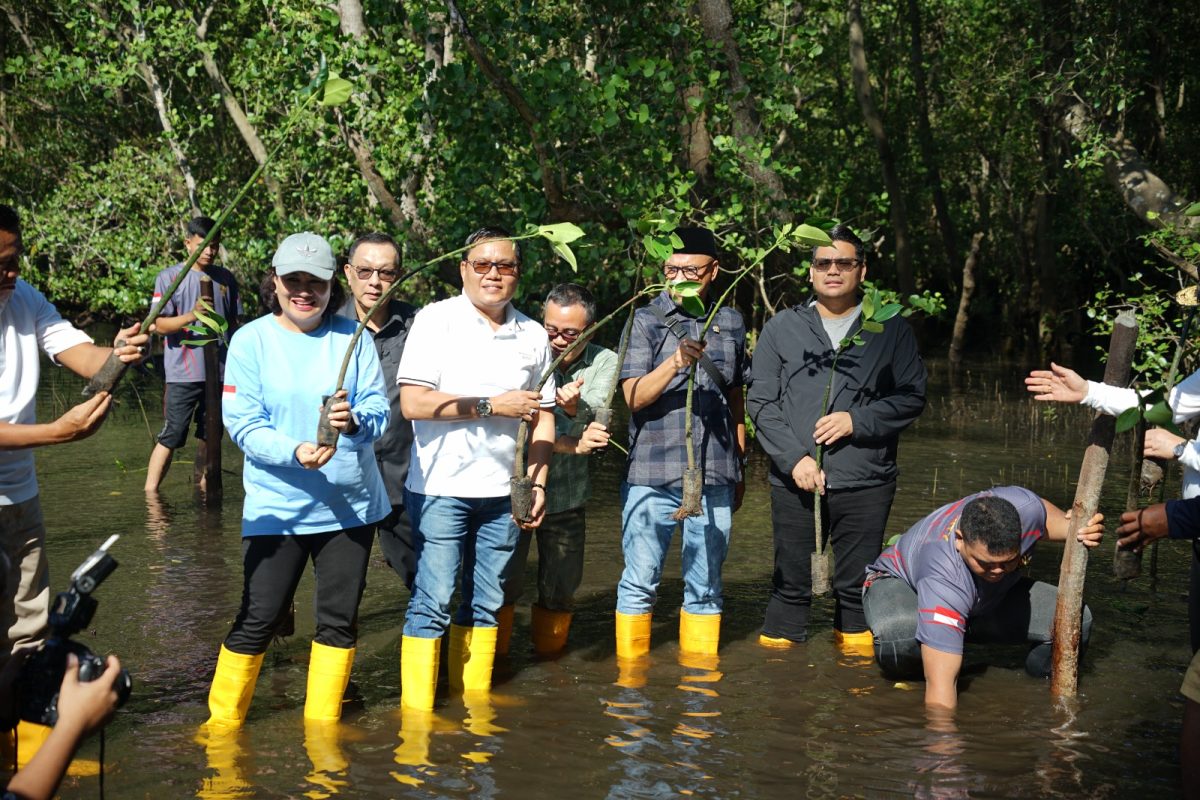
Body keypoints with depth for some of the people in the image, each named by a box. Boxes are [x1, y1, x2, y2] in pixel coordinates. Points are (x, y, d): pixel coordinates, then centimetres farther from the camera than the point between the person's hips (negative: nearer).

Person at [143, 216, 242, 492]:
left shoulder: (226, 279, 10)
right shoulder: (169, 278, -2)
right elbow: (160, 324, -7)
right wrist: (192, 315, -24)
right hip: (182, 373, -4)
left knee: (210, 436, 13)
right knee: (171, 437, -6)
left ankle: (205, 490, 24)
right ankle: (150, 493, -1)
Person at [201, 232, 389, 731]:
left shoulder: (352, 337, 1)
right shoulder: (251, 339, -4)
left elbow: (380, 410, -4)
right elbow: (242, 423, -11)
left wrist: (354, 420, -27)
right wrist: (295, 452, -27)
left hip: (350, 503, 3)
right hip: (277, 507, -3)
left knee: (340, 619, 11)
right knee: (258, 619, 0)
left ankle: (322, 723, 28)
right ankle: (222, 723, 17)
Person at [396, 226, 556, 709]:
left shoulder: (532, 336, 9)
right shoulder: (436, 320, -4)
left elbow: (543, 415, 16)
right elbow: (412, 402, -14)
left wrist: (537, 481, 4)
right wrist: (492, 405, -15)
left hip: (503, 490, 5)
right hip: (441, 487, -5)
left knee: (486, 602, 11)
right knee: (433, 602, -4)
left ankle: (474, 700, 21)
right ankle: (416, 712, 2)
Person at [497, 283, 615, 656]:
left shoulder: (604, 363, -5)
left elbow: (599, 424, -19)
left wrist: (577, 408, -41)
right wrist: (569, 444, -31)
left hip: (567, 496, 3)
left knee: (561, 590, 13)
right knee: (503, 583, 0)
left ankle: (550, 652, 34)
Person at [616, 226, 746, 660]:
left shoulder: (731, 323, 11)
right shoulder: (645, 321, 0)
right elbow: (634, 396, -10)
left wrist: (740, 466, 21)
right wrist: (675, 363, -26)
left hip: (715, 477, 3)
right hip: (652, 476, -3)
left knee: (705, 587, 9)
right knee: (640, 583, 2)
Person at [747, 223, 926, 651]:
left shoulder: (890, 328, 7)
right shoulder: (781, 327, 8)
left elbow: (913, 396, 4)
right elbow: (761, 401, 4)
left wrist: (857, 420, -11)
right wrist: (794, 458, -9)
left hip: (866, 483, 0)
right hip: (794, 483, 0)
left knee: (857, 587, 6)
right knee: (791, 586, 7)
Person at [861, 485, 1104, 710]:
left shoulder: (1021, 506, -32)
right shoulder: (942, 581, -46)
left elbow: (1046, 514, -2)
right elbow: (940, 684, -47)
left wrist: (1075, 530, -22)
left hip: (988, 598, 5)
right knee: (897, 636, -43)